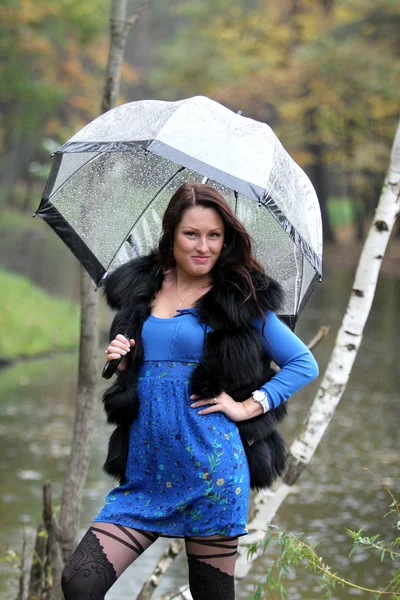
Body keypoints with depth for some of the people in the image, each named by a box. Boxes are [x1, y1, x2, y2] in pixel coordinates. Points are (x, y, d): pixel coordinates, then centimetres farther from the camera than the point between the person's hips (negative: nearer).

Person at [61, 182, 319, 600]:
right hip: (145, 468, 4)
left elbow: (304, 364, 6)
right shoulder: (138, 289, 12)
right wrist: (118, 359, 2)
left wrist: (249, 405, -5)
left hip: (209, 467, -4)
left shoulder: (240, 299, 2)